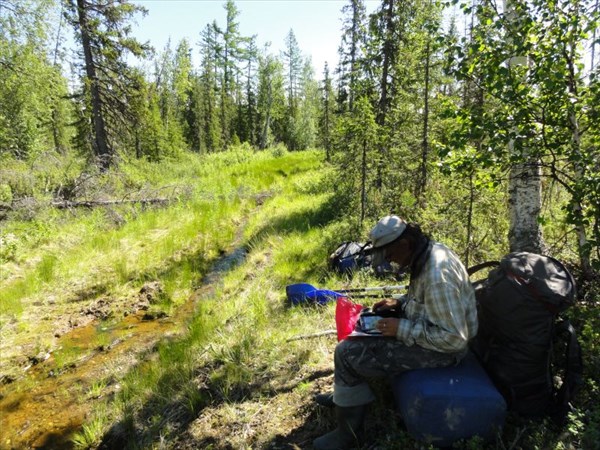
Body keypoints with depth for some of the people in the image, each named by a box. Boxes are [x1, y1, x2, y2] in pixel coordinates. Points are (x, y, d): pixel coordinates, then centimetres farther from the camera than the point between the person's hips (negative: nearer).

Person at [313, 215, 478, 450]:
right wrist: (399, 303, 1)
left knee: (348, 353, -13)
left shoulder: (437, 275, -33)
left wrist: (402, 329, -25)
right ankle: (344, 395, 32)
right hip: (425, 324, 10)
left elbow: (454, 338, -30)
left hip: (441, 347, -10)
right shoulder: (429, 252, -1)